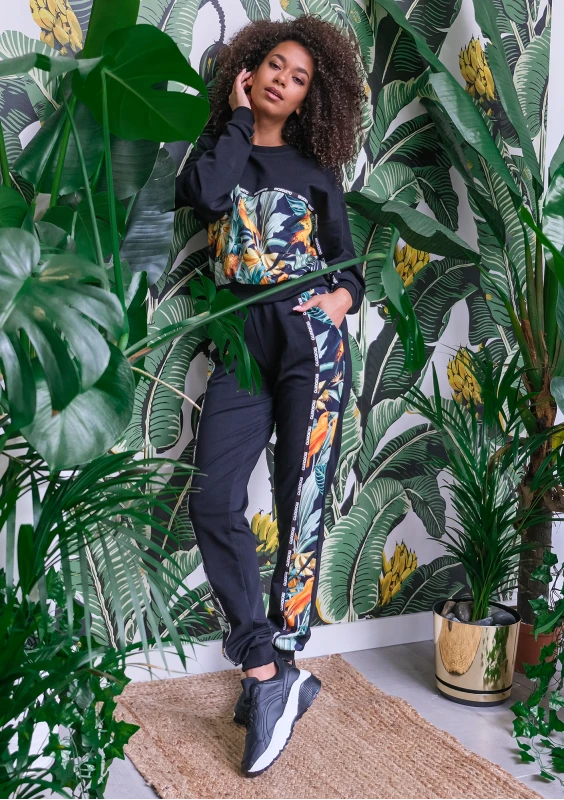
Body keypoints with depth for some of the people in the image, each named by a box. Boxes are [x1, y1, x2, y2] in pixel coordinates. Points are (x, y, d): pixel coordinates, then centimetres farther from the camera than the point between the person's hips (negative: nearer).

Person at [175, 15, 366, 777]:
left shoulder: (314, 167, 15)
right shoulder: (219, 147, 16)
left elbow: (348, 264, 14)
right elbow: (205, 196, -8)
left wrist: (343, 297, -9)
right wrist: (237, 117, 4)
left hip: (311, 340, -1)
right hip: (241, 344, 1)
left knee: (300, 506, -3)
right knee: (213, 501, -14)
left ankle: (274, 669, 8)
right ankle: (276, 676, -6)